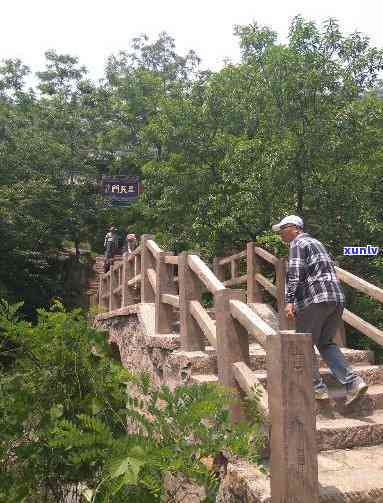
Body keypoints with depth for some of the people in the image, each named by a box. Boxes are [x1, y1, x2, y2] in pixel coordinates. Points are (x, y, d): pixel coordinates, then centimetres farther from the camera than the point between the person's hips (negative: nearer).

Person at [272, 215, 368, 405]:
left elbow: (294, 275, -15)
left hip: (314, 299, -9)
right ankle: (353, 381, 3)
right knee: (326, 343, 15)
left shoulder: (298, 243, -2)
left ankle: (317, 387, 8)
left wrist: (289, 301, -19)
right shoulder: (315, 242, 25)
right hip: (337, 297, 9)